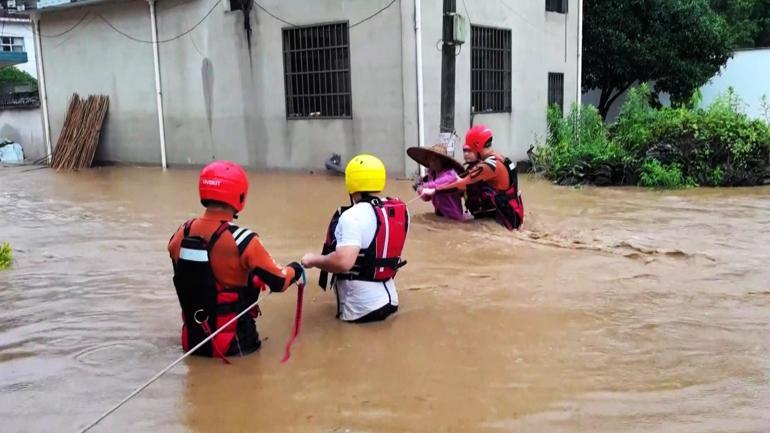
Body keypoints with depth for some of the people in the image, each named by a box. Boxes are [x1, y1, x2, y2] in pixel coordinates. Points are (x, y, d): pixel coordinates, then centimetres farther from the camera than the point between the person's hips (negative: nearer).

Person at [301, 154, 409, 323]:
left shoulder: (353, 216, -23)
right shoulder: (400, 210, 1)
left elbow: (343, 262, -34)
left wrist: (313, 260, -17)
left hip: (360, 310, -8)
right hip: (389, 300, 8)